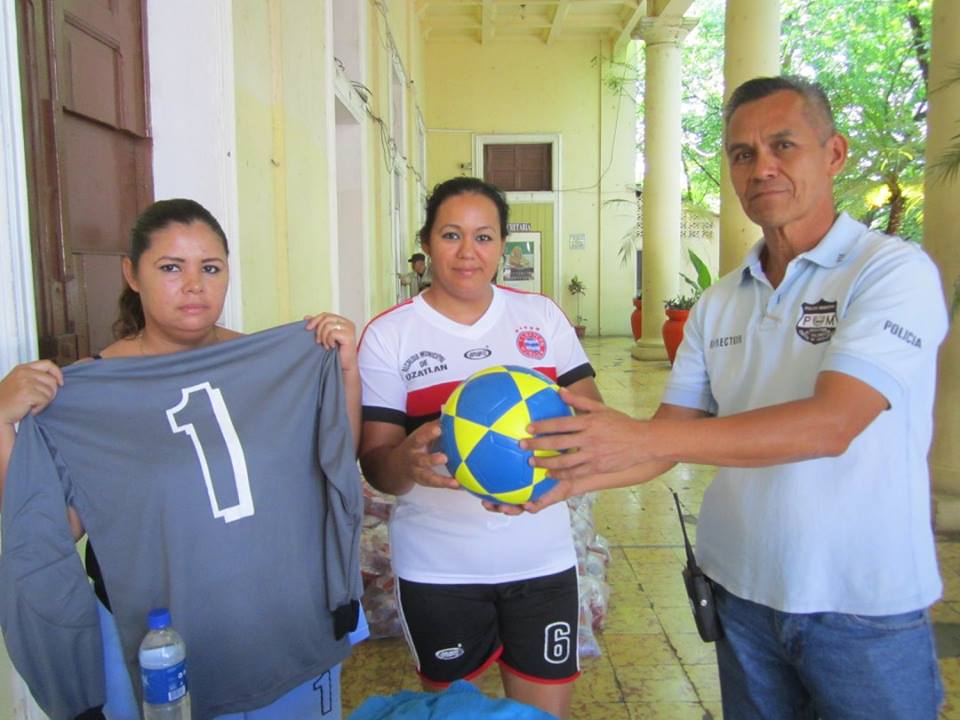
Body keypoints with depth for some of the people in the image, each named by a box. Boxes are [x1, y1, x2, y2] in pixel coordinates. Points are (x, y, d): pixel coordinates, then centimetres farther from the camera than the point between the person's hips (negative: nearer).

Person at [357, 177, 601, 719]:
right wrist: (408, 461, -29)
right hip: (438, 569, -1)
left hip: (541, 558, 2)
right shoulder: (389, 335, -5)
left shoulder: (542, 315, 3)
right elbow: (374, 462, -6)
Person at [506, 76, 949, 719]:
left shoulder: (894, 271, -13)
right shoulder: (718, 305, 4)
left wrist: (641, 438, -33)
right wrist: (563, 480, -15)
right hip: (742, 593, 5)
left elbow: (832, 423, -26)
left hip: (866, 608, -4)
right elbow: (670, 442, 2)